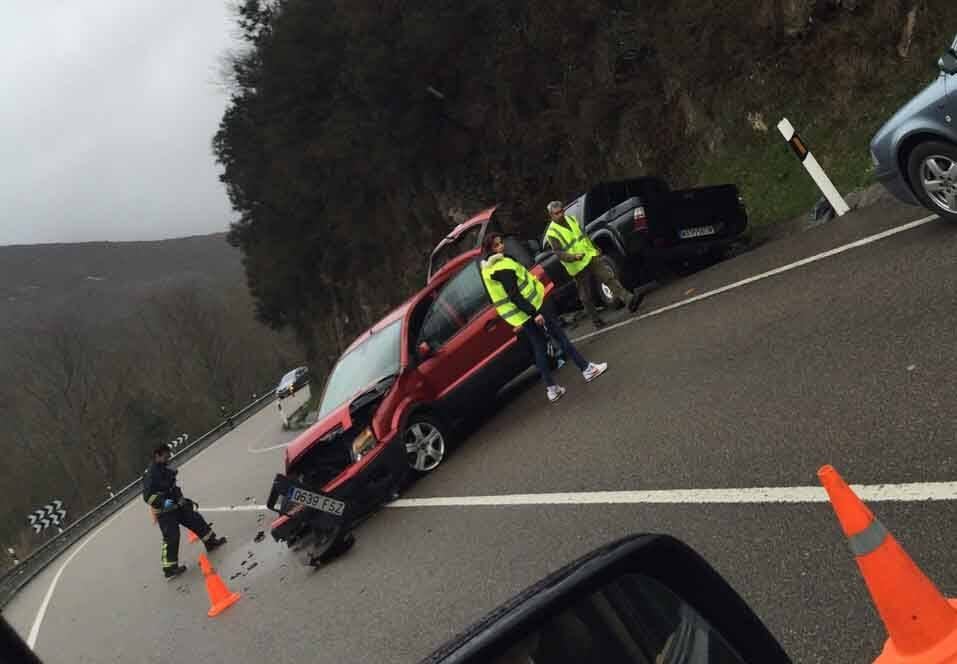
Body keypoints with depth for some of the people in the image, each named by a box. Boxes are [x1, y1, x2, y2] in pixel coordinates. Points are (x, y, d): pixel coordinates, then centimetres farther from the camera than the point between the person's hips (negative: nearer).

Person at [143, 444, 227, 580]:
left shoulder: (165, 469, 8)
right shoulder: (151, 474, -20)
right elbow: (148, 495, -27)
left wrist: (184, 500, 23)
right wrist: (163, 503, -37)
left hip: (176, 505, 9)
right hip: (164, 512, -9)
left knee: (196, 520, 14)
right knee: (171, 537, -9)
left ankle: (211, 542, 30)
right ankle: (169, 569, -1)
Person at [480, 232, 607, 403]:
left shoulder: (487, 268, 9)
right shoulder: (501, 267, -23)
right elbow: (514, 296, -28)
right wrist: (533, 313, -28)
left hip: (521, 316, 9)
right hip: (530, 310, -9)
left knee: (539, 349, 12)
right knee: (560, 336, 2)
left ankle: (551, 389, 14)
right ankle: (587, 369, 7)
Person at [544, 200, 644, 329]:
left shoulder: (571, 219, 9)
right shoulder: (552, 233, -11)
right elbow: (559, 253, -21)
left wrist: (594, 248, 26)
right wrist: (574, 256, -37)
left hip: (591, 257, 5)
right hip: (578, 268, -4)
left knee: (609, 276, -15)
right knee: (586, 298, 4)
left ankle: (629, 299, -24)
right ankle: (596, 321, 17)